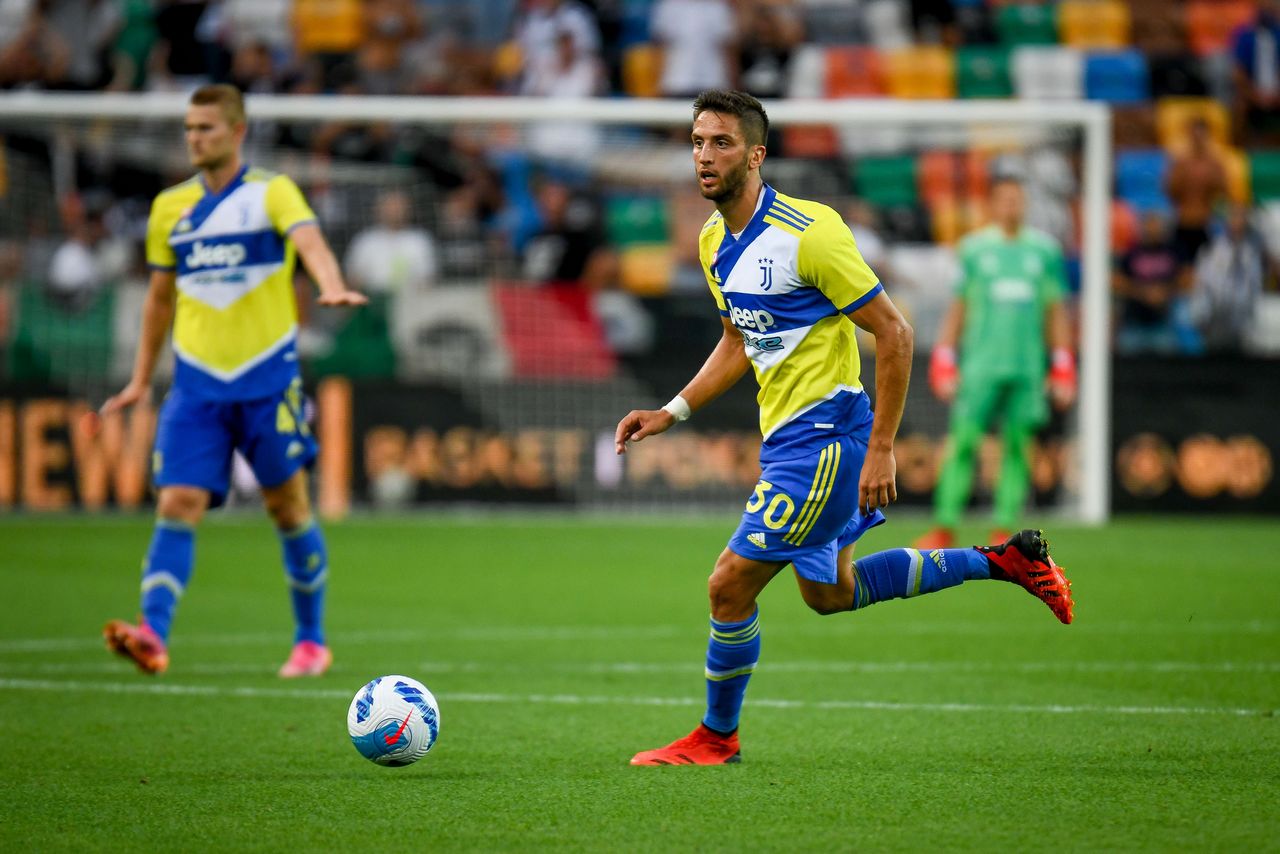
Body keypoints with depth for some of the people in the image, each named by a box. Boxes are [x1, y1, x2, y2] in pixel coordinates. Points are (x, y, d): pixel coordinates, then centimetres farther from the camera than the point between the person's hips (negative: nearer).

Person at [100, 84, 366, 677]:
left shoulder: (271, 193, -1)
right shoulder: (170, 207, 12)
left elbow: (311, 244, -20)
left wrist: (332, 288, -41)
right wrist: (141, 379, 22)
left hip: (269, 378, -3)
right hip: (196, 384, 3)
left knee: (287, 507, 5)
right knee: (177, 505, -12)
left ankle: (311, 641, 18)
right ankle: (153, 634, -22)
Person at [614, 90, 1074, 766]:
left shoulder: (808, 233, -21)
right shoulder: (714, 243, 5)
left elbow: (894, 333, -17)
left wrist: (881, 450, -19)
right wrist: (671, 414, 10)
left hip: (824, 434, -10)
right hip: (784, 436, 10)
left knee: (731, 583, -10)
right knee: (830, 593, 21)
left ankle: (716, 736, 10)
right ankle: (1002, 561, 33)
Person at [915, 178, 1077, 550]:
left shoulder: (1045, 249, 9)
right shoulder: (974, 248, 6)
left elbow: (1056, 310, 13)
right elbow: (958, 307, 9)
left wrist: (1063, 366, 9)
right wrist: (944, 360, 4)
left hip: (1028, 364, 2)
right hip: (981, 363, -1)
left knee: (1017, 445, -1)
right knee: (963, 442, -7)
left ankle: (1002, 530, 3)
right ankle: (945, 527, -5)